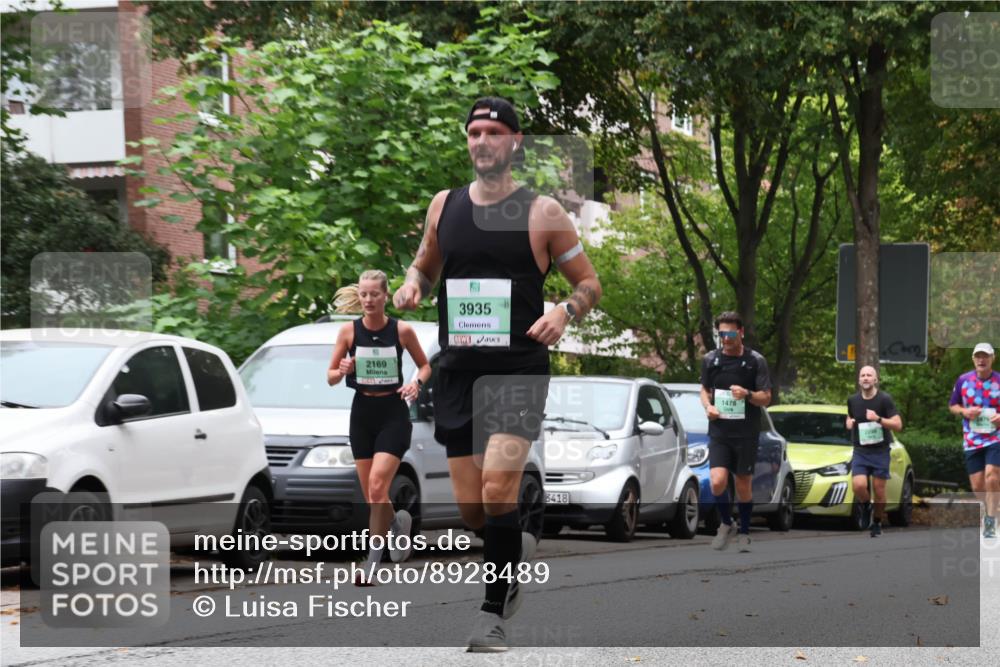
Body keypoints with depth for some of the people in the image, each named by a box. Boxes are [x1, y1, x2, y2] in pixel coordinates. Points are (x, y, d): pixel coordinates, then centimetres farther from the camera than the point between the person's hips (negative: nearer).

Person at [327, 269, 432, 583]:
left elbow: (424, 365, 9)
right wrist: (342, 371, -17)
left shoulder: (402, 330, -5)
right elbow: (330, 377, 5)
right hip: (362, 412, 3)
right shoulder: (349, 331, -1)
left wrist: (417, 383, -11)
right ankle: (398, 523, 40)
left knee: (377, 486, -16)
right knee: (370, 495, 7)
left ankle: (372, 562, -12)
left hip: (393, 413, -3)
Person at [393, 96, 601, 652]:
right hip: (457, 370, 4)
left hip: (518, 369, -4)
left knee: (497, 491, -20)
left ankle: (494, 615, -9)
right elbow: (425, 266, 23)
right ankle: (515, 549, 39)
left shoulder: (542, 213, -2)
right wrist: (411, 285, 1)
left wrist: (566, 311, -15)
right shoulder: (443, 206, 8)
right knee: (471, 510, 5)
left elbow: (589, 283, 6)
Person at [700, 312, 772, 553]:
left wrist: (747, 394, -23)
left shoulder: (755, 361, -4)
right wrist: (707, 406, -4)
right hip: (719, 432, 1)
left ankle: (744, 533, 25)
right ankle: (726, 524, 10)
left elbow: (766, 398, -3)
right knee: (718, 482, -15)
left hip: (746, 433, -1)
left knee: (743, 486, 6)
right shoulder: (710, 359, 3)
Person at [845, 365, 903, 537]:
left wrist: (878, 419, -24)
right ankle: (865, 506, 15)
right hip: (860, 451, 2)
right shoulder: (853, 400, 6)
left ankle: (877, 523, 19)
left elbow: (898, 425, -10)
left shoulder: (884, 399, -7)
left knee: (879, 489, 1)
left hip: (880, 451, -2)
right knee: (858, 485, -17)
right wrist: (849, 423, 1)